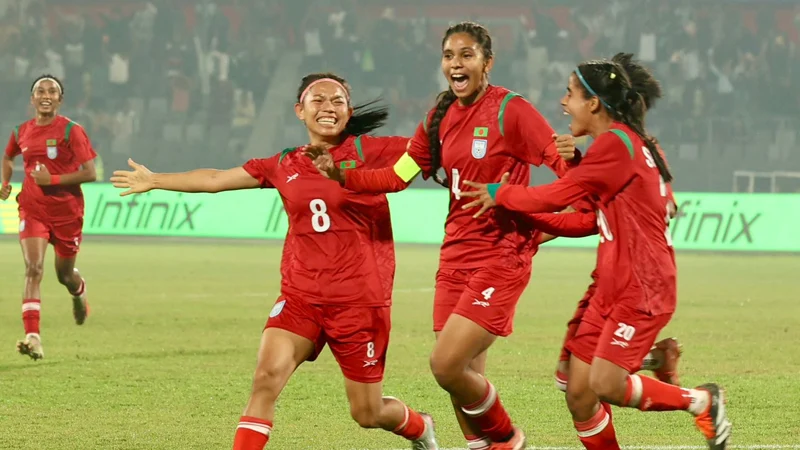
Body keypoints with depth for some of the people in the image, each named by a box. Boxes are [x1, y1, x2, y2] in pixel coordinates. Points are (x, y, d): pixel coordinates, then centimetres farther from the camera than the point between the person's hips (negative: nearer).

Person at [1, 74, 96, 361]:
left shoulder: (71, 131, -10)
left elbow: (90, 174, -15)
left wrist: (52, 179, -22)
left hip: (67, 210, -2)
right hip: (32, 208, 2)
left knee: (64, 274, 14)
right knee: (33, 268, -17)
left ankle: (79, 294, 54)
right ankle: (33, 338, -25)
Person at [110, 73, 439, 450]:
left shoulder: (369, 152, -4)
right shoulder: (284, 167, 7)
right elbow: (216, 179, 18)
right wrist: (154, 181, 26)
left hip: (360, 300, -3)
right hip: (300, 295, 3)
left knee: (367, 413, 7)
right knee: (267, 376, -20)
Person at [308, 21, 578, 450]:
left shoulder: (510, 110, -11)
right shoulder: (441, 117, 9)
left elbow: (562, 164, -15)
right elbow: (397, 175, 11)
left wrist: (570, 156, -38)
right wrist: (341, 176, -2)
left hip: (501, 256, -7)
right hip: (456, 254, 7)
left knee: (446, 366, -14)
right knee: (466, 380, 7)